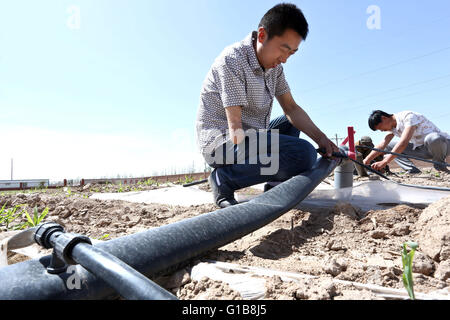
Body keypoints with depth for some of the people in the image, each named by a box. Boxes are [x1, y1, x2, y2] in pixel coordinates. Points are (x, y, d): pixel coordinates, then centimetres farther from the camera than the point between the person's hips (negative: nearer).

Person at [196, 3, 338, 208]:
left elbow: (291, 108, 6)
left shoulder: (274, 65, 8)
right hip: (221, 142, -9)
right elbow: (235, 126, -22)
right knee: (304, 154, -23)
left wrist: (321, 138, -5)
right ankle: (224, 179, -14)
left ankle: (274, 179, 5)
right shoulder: (232, 60, -17)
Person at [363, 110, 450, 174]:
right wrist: (366, 160, -14)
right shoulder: (393, 127, 2)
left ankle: (440, 164, -13)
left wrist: (384, 161, -42)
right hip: (422, 149, 8)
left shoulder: (408, 116, -24)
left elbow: (404, 142, -36)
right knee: (389, 146, 0)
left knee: (431, 139, -43)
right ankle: (413, 170, -11)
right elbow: (382, 145, -2)